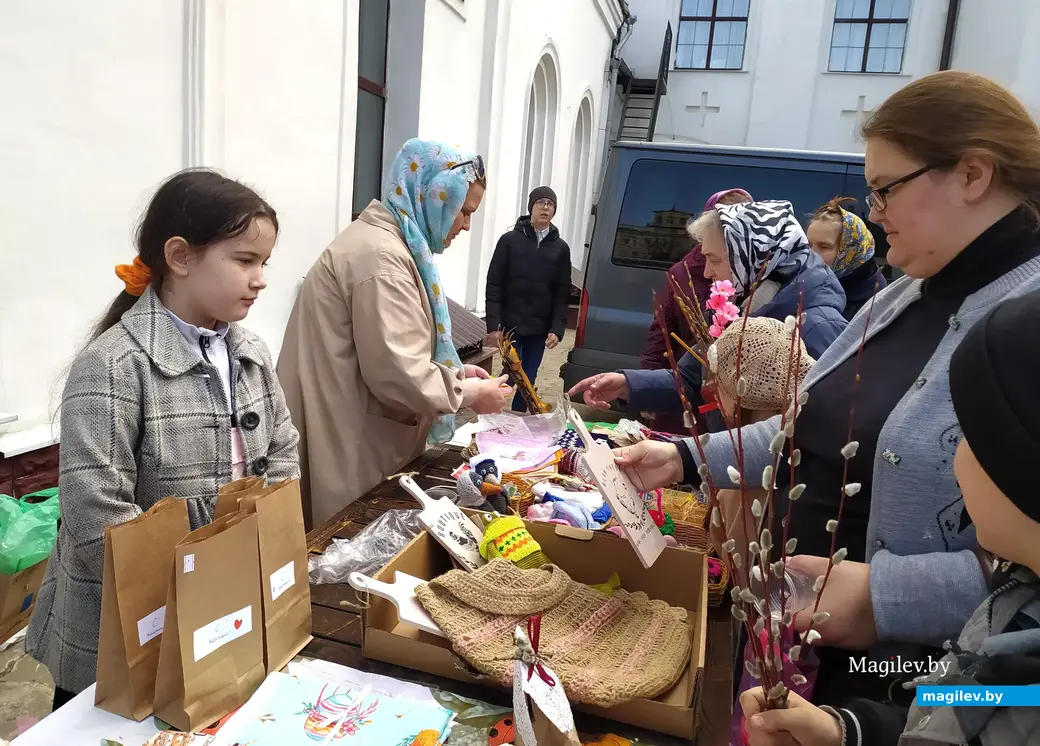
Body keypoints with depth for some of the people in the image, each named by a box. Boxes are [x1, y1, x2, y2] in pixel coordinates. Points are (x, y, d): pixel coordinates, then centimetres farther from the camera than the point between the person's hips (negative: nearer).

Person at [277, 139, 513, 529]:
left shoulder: (392, 242, 14)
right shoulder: (381, 256, -21)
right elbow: (398, 374, -26)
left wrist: (455, 372, 8)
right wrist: (470, 393, -12)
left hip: (362, 440, 10)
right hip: (349, 449, -10)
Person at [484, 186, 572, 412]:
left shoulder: (561, 248, 6)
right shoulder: (510, 240, 0)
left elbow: (563, 293, 4)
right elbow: (494, 284, -3)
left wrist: (557, 329, -7)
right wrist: (493, 324, -10)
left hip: (540, 328, 2)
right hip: (511, 324, -2)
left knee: (528, 381, 7)